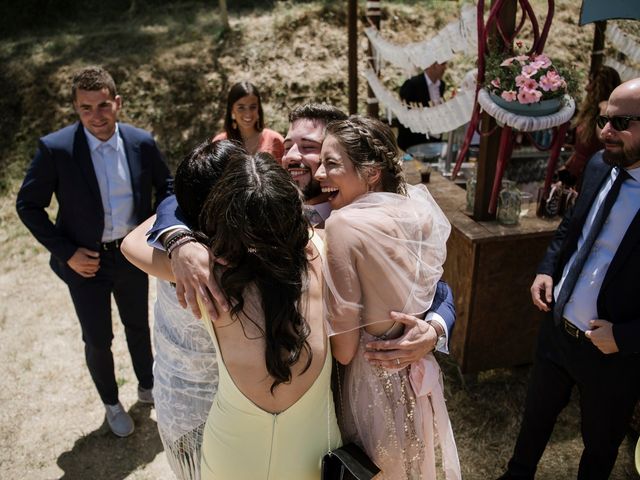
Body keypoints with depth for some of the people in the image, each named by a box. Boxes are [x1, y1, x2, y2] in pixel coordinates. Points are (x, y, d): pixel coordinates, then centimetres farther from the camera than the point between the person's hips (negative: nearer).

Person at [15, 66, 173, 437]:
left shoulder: (142, 142, -10)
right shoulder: (55, 148, -17)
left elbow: (167, 186, 6)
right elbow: (28, 205, -8)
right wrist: (66, 253, -14)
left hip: (132, 255, 2)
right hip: (86, 261, -2)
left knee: (139, 327, 21)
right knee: (97, 340, 12)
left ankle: (148, 386, 48)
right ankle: (112, 404, 39)